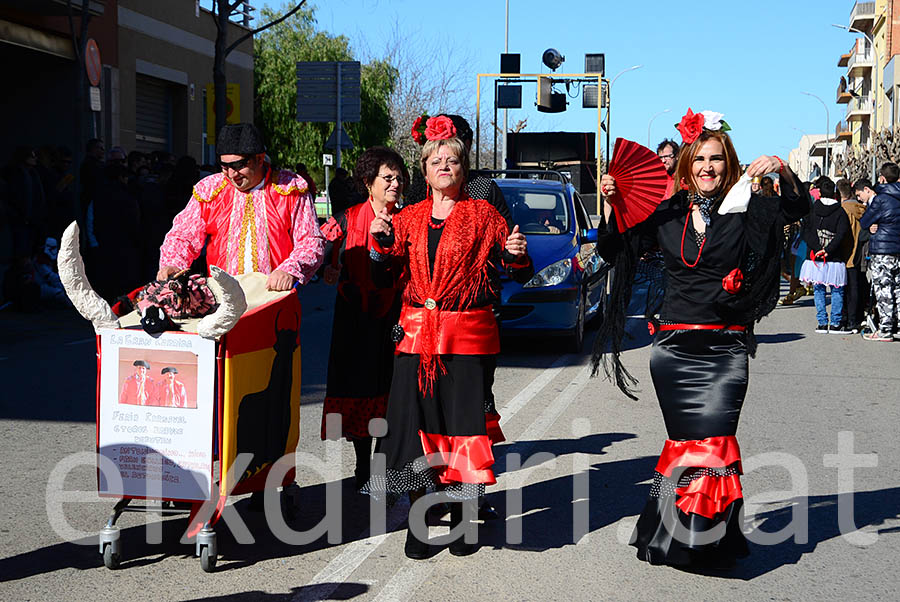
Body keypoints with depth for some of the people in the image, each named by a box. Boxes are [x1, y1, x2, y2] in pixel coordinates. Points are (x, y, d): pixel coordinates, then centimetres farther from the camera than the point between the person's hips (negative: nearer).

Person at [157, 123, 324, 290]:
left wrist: (290, 271, -20)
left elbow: (312, 242, 0)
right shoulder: (208, 189, 11)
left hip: (275, 296, -2)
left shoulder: (291, 188, 4)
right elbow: (182, 236, 15)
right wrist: (172, 265, -7)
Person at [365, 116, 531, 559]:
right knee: (413, 419, -1)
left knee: (461, 421, -2)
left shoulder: (481, 214, 6)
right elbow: (389, 266, 10)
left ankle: (460, 521, 12)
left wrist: (516, 253, -15)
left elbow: (510, 266, 6)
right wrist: (381, 240, -7)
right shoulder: (410, 217, 14)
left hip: (467, 334, -2)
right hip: (417, 331, 3)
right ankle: (417, 523, 10)